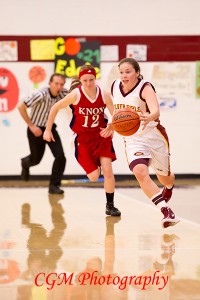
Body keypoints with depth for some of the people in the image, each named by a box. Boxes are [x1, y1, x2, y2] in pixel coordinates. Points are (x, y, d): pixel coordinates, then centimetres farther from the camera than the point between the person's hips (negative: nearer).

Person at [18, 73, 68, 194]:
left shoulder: (62, 94, -13)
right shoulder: (41, 95, -29)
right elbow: (21, 107, -24)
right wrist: (31, 126, -22)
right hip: (36, 130, -4)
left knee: (60, 156, -12)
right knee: (36, 159, 11)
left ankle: (54, 185, 2)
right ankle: (25, 163, 49)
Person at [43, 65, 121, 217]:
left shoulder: (104, 95, -13)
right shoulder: (76, 94, -17)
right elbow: (55, 108, -6)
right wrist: (48, 130, -2)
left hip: (102, 136, 1)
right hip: (83, 138, -1)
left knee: (108, 171, -11)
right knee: (94, 177, -4)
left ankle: (110, 205, 8)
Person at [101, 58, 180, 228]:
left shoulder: (145, 88, -22)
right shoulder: (115, 87, -5)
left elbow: (156, 111, -41)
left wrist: (148, 118, -62)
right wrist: (112, 126, 20)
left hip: (154, 136, -3)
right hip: (133, 139, 3)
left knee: (163, 176, 16)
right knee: (140, 172, -25)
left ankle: (169, 187, 58)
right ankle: (167, 212, -24)